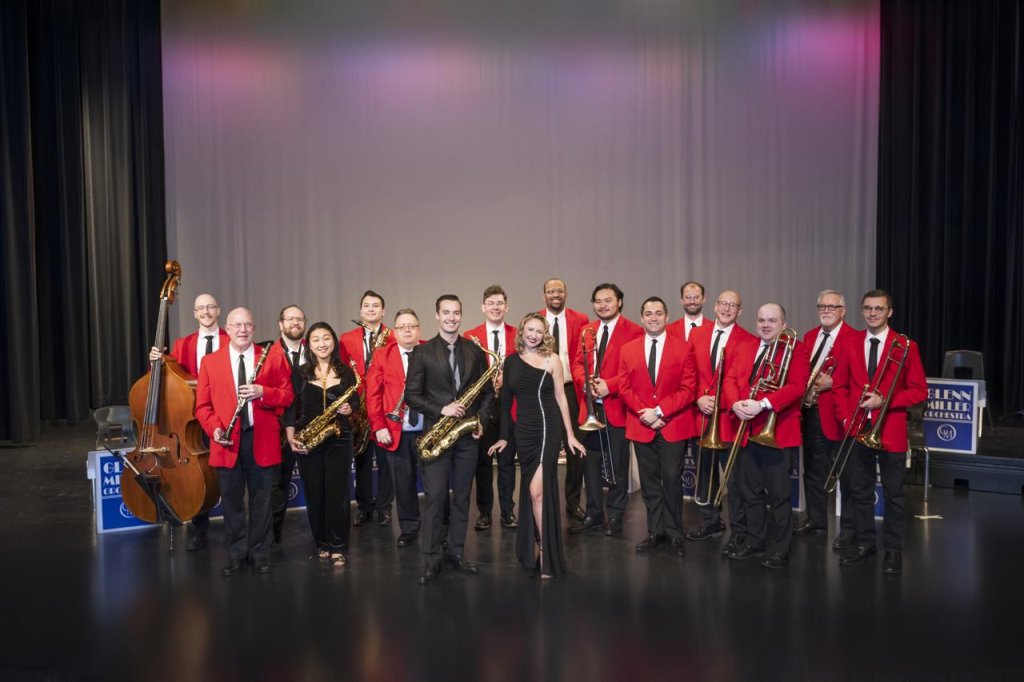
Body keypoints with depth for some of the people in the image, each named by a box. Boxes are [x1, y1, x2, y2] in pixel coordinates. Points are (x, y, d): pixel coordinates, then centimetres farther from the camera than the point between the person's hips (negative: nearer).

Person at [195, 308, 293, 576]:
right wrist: (214, 428, -13)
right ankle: (236, 553, 23)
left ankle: (260, 552, 22)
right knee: (231, 499, 9)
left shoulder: (273, 357, 3)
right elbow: (203, 405, 4)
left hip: (263, 440, 0)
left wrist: (263, 392, -18)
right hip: (228, 442, 1)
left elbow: (288, 395, 0)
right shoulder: (210, 362, 5)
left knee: (261, 499, 9)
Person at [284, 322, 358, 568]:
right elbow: (291, 406, 2)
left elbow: (355, 401, 9)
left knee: (338, 494, -1)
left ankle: (338, 547, 10)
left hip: (339, 439, 0)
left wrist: (349, 408, -13)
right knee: (314, 494, 7)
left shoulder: (346, 372, 4)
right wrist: (291, 436, -9)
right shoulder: (301, 373, 2)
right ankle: (321, 543, 22)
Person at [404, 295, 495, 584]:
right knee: (435, 498, -2)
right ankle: (431, 559, 8)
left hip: (467, 434, 3)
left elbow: (488, 391, 11)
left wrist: (481, 419, -3)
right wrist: (441, 410, -16)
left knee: (462, 497, 10)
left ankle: (457, 552, 23)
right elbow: (412, 395, -4)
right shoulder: (422, 352, -1)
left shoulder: (475, 351, 7)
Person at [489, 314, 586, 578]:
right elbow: (506, 400, 12)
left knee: (538, 490, -12)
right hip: (523, 431, 3)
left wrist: (570, 435, 2)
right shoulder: (511, 361, 7)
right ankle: (532, 546, 26)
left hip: (548, 430, -3)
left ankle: (546, 551, 0)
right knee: (530, 490, 11)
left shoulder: (551, 359, -1)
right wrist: (504, 436, 12)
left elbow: (560, 398, 2)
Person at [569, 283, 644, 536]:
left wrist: (609, 385, -18)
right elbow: (577, 363, 11)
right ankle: (593, 514, 20)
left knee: (617, 465, 4)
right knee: (590, 462, 9)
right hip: (590, 407, 5)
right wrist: (585, 381, -9)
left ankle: (615, 516, 16)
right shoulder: (587, 330, 14)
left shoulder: (633, 331, -4)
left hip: (616, 407, -5)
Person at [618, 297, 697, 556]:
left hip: (673, 426, -2)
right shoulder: (628, 350, 8)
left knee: (672, 479, -1)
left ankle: (674, 534, 12)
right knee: (649, 482, 8)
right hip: (641, 427, 2)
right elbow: (624, 388, 4)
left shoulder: (683, 348, 1)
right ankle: (655, 532, 18)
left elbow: (688, 389, -5)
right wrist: (644, 413, -11)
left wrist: (659, 411, -14)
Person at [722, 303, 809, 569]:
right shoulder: (745, 350, 16)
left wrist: (763, 404, -25)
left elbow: (796, 387, -15)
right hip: (747, 431, 6)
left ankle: (779, 549, 11)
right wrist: (735, 403, -14)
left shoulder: (797, 349, -3)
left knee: (779, 494, 1)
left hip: (778, 432, -6)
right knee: (750, 492, 14)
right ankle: (753, 540, 27)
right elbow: (730, 379, 7)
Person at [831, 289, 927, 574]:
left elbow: (919, 390, -4)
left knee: (893, 493, 6)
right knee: (859, 490, 11)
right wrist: (845, 417, -4)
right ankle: (864, 543, 24)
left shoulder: (906, 346, -4)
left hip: (890, 430, -3)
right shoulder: (850, 344, 5)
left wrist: (884, 400, -17)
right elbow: (840, 385, 9)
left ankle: (893, 550, 17)